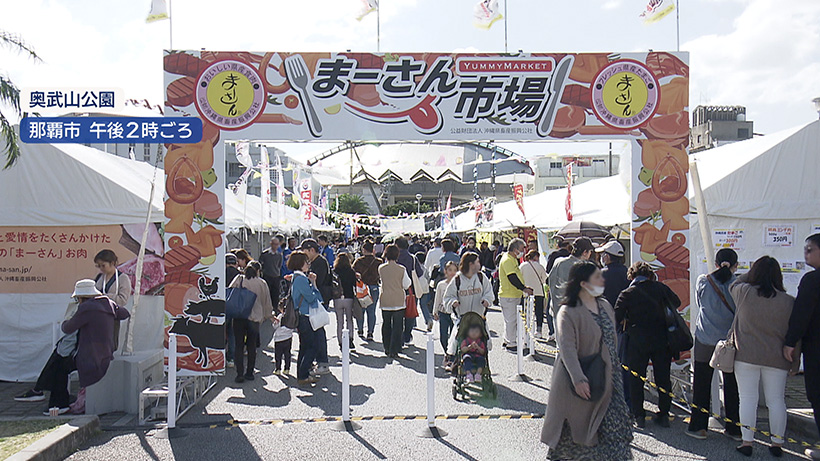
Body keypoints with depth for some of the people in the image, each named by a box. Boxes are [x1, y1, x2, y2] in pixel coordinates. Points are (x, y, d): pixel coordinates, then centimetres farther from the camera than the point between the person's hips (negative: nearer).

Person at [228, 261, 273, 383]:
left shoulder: (239, 279, 4)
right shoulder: (262, 283, 5)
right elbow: (267, 303, 13)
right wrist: (269, 315, 28)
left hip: (239, 317, 0)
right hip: (255, 318, 1)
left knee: (238, 346, 5)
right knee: (252, 346, 12)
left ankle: (240, 374, -1)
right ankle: (249, 373, 17)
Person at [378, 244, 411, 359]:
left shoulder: (381, 268, -4)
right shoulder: (401, 269, -10)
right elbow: (406, 284, -1)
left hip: (385, 300, 2)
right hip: (398, 301, -2)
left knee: (386, 325, 16)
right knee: (397, 326, 2)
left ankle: (387, 349, 23)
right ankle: (394, 350, -2)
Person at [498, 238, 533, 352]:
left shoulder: (513, 259, 17)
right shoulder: (507, 260, -18)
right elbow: (512, 277, -26)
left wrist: (524, 287, 16)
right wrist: (524, 288, -28)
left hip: (514, 295, 11)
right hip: (508, 296, -11)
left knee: (511, 319, 17)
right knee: (511, 320, -5)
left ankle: (507, 341, 26)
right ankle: (511, 344, 2)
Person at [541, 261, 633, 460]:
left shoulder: (605, 305, 8)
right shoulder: (568, 313, -16)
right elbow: (567, 348, -23)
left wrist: (615, 367, 18)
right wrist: (578, 379, -29)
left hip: (607, 379, 7)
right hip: (583, 382, -6)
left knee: (614, 425, 7)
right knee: (574, 429, 6)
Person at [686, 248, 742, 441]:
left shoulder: (703, 282, -5)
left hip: (705, 342, 0)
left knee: (701, 386, 8)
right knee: (732, 387, 12)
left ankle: (699, 427, 11)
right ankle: (735, 429, 20)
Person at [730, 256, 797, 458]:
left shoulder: (744, 292, -8)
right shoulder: (789, 301, -5)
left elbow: (733, 285, 18)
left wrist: (753, 272, 23)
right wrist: (795, 362, 12)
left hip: (746, 356, -1)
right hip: (776, 359, 1)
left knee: (748, 399, 4)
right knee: (776, 401, 11)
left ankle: (747, 442, 6)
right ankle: (777, 443, 18)